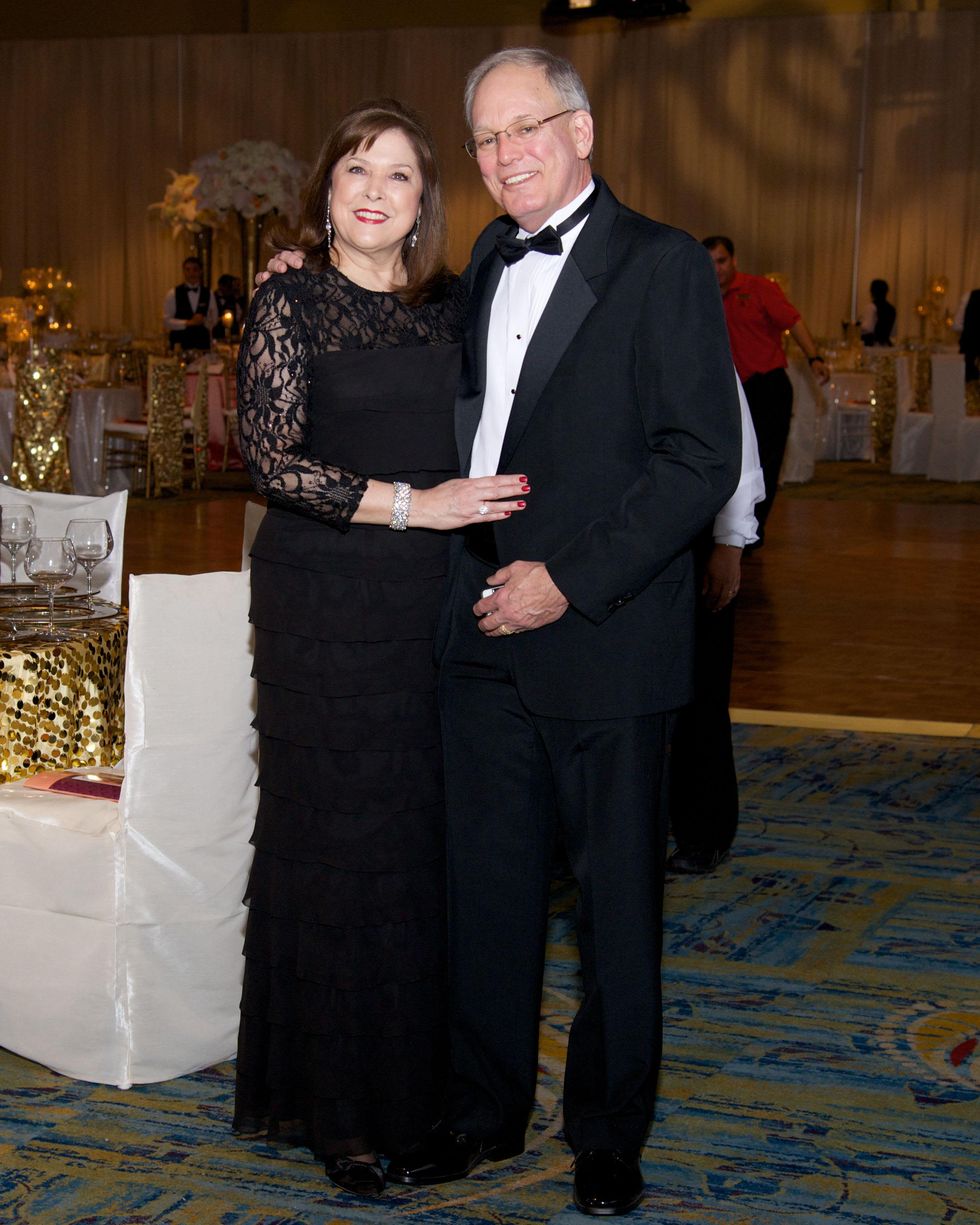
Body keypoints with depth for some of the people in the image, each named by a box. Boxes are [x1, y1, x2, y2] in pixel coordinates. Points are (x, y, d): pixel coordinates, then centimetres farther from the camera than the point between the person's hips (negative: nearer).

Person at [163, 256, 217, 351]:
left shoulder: (208, 294, 7)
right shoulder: (173, 294, 0)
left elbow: (214, 320, 9)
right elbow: (167, 321, -3)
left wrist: (204, 321, -13)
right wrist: (188, 323, -15)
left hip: (202, 343, 2)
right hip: (179, 344, -2)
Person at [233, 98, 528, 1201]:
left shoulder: (449, 306, 11)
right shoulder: (289, 304, -2)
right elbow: (271, 458, -10)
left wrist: (493, 508, 3)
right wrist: (408, 505, -15)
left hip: (438, 603, 4)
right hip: (328, 608, -4)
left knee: (429, 841, 6)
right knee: (337, 845, 2)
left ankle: (418, 1076, 21)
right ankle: (335, 1107, 14)